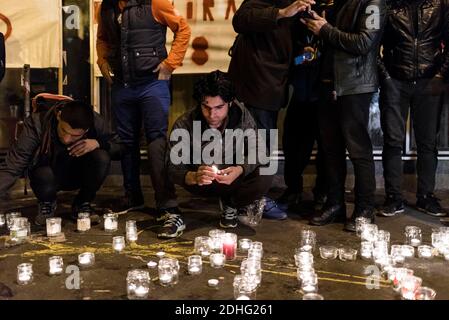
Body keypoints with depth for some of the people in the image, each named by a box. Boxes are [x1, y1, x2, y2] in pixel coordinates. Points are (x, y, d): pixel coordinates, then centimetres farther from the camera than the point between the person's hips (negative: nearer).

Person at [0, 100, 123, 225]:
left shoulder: (95, 123, -23)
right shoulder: (37, 124, -29)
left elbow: (120, 148, -13)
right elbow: (11, 169, -30)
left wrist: (98, 143, -31)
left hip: (79, 175, 2)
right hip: (49, 177, -2)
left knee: (102, 158, -29)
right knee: (44, 176, -37)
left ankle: (82, 204, -2)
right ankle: (47, 204, 2)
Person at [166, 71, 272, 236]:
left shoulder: (241, 114, -19)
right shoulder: (184, 125, -24)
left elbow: (256, 150, -18)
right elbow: (174, 169, -27)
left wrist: (240, 170, -40)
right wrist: (194, 177, -50)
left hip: (234, 177, 1)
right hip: (203, 183, -1)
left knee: (263, 177, -29)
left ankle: (231, 205, 3)